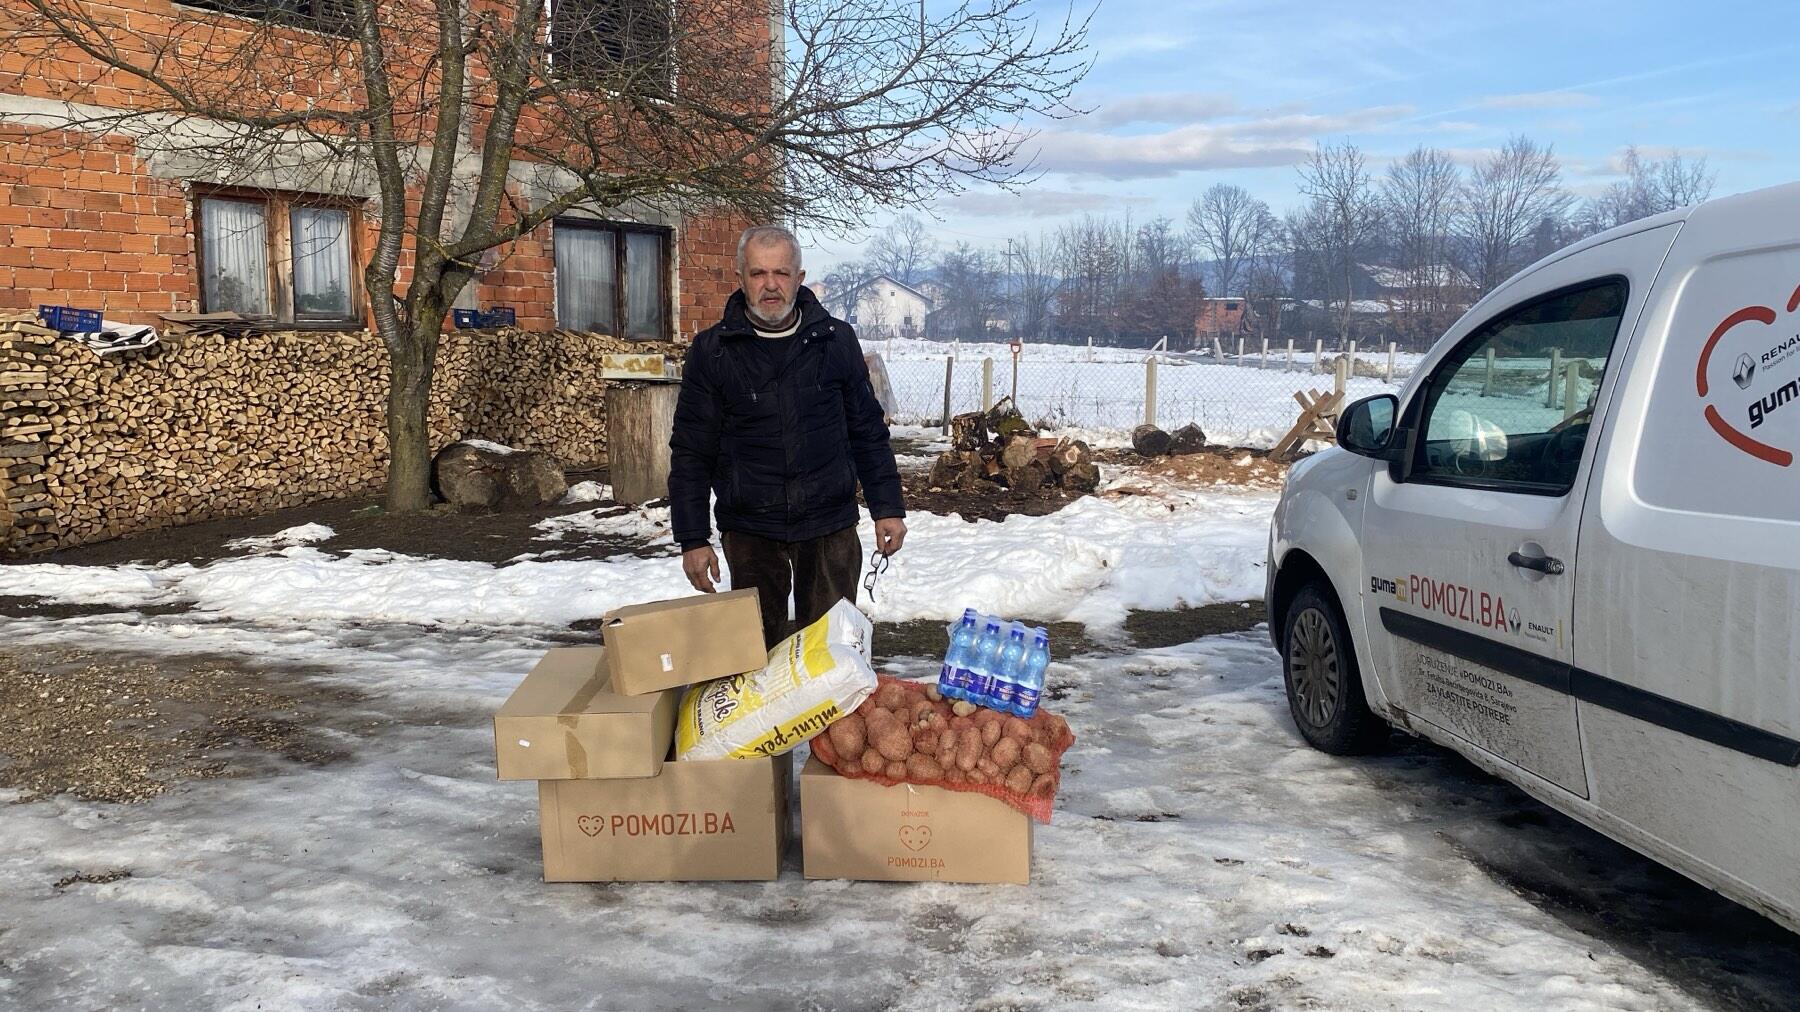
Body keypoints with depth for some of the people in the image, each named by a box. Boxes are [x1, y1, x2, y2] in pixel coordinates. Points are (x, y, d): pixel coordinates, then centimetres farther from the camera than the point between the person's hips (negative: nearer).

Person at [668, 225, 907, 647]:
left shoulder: (836, 339, 2)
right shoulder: (711, 351, -1)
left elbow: (868, 431, 9)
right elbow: (691, 452, 0)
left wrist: (887, 507, 5)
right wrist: (693, 538, -3)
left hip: (830, 526, 1)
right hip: (750, 530, -1)